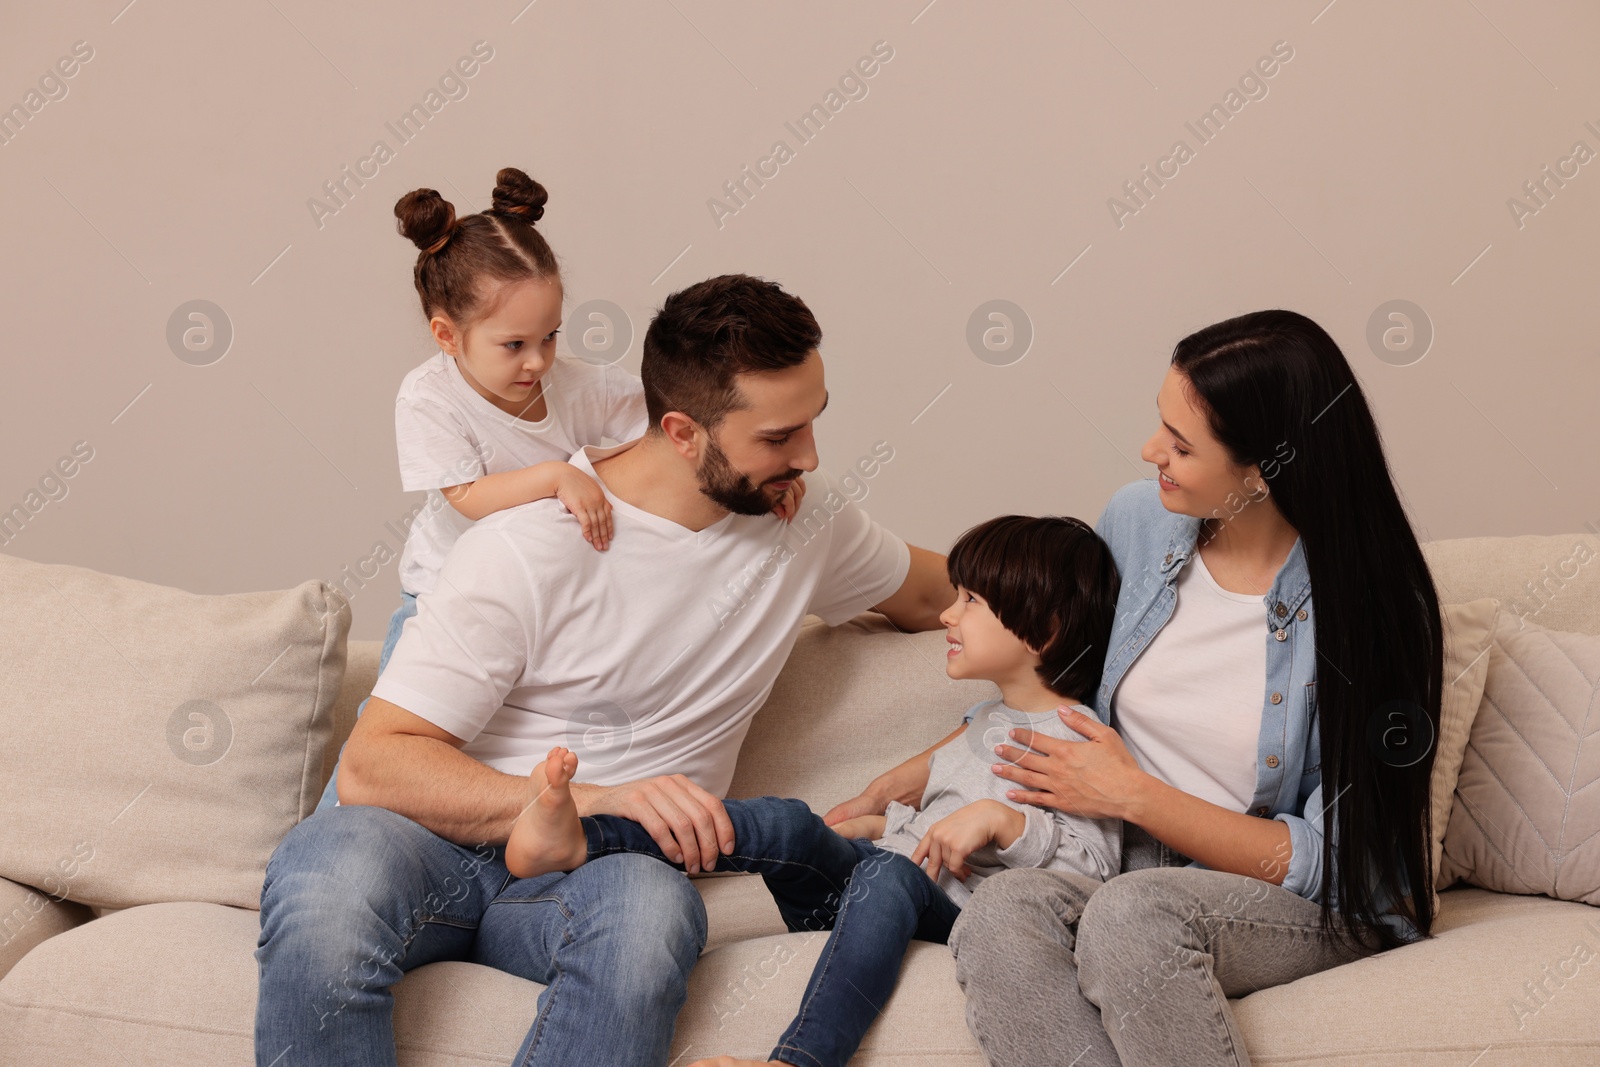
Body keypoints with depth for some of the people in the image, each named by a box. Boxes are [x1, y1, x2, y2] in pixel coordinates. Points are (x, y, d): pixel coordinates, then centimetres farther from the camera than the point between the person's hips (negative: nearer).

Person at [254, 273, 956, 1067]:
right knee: (328, 861, -40)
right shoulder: (526, 550, -13)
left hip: (599, 871, 3)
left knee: (650, 908, -37)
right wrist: (594, 800, -28)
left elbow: (928, 592, 30)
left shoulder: (805, 513, 7)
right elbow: (372, 766, -19)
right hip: (448, 848, -3)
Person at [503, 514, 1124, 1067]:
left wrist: (1001, 820, -21)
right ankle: (576, 842, -40)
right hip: (863, 882, 7)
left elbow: (1096, 865, -11)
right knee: (789, 826, -21)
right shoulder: (987, 722, 27)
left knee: (889, 875, -39)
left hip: (943, 917, -7)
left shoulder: (1076, 745, 0)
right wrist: (883, 825, 24)